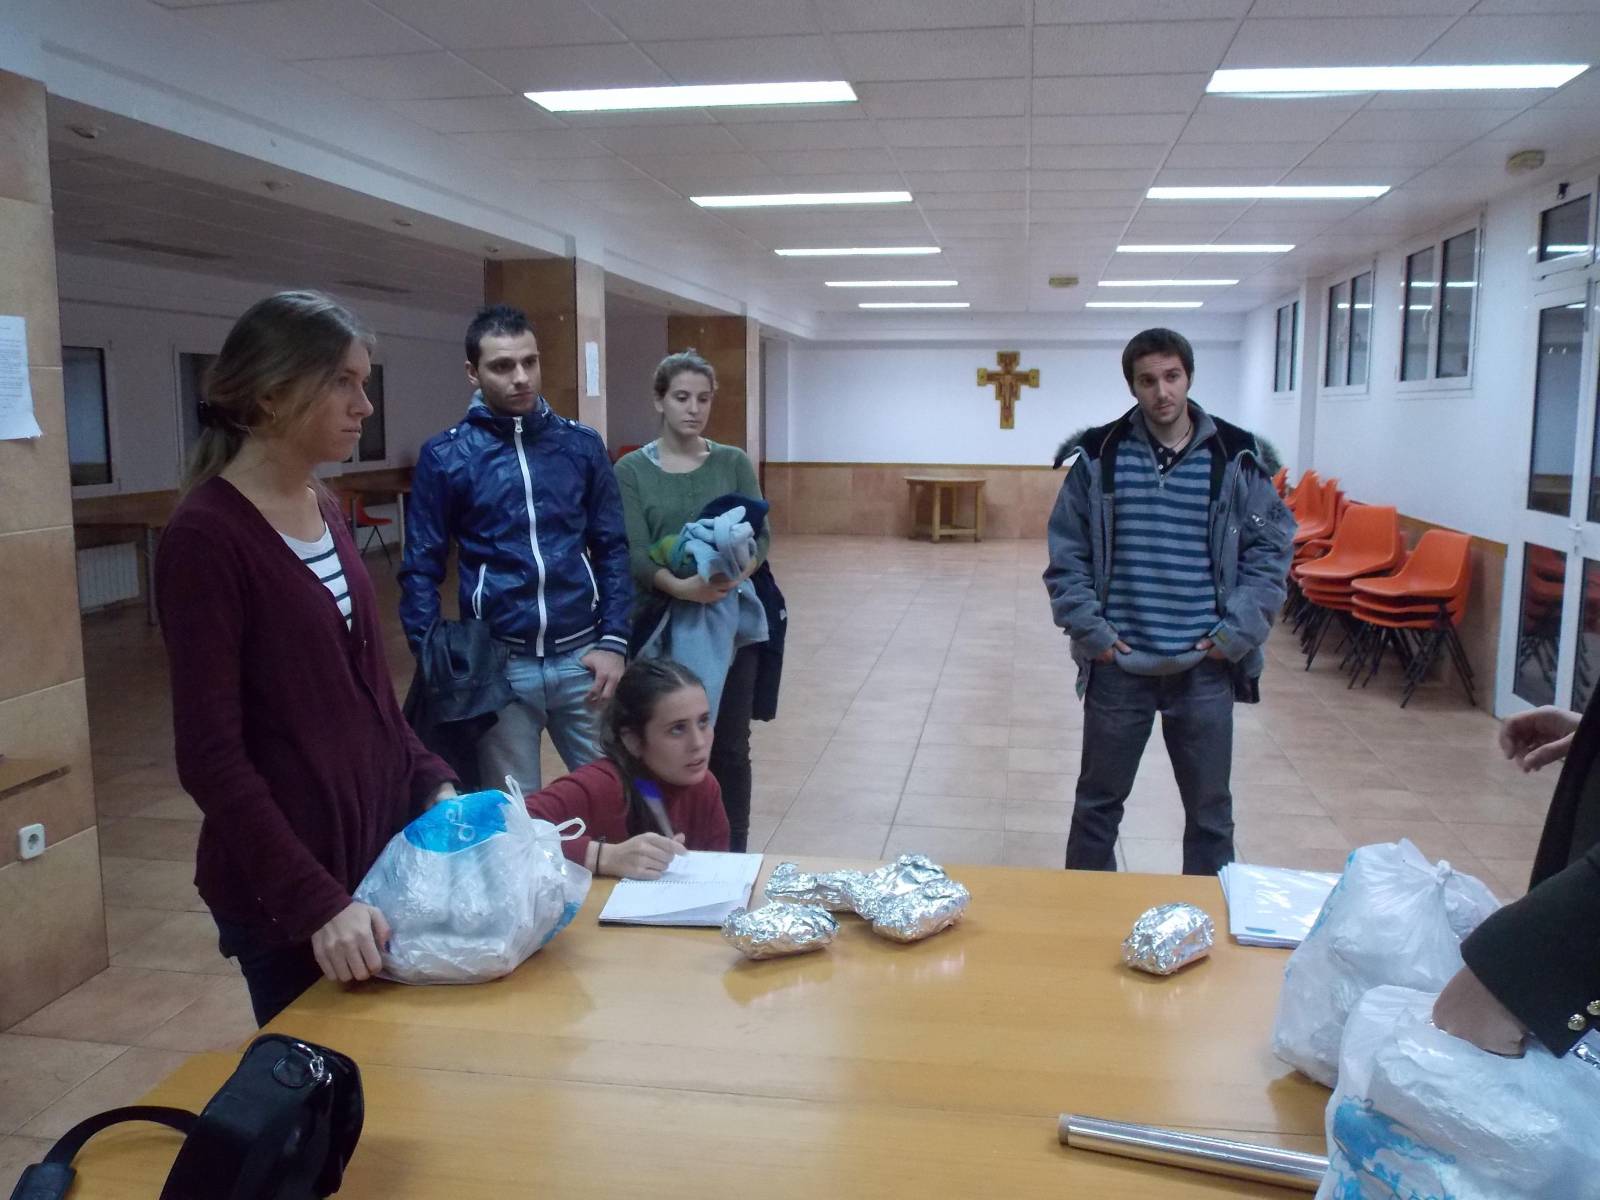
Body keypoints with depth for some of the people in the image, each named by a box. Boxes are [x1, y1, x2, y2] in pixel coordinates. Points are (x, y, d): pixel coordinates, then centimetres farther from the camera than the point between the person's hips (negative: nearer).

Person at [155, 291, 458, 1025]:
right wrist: (315, 900, -22)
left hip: (380, 842, 7)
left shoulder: (325, 512, 7)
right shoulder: (205, 538, -17)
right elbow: (209, 754, -19)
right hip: (284, 888, -7)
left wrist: (429, 780, 3)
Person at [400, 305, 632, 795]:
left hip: (581, 656, 2)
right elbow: (421, 569, 0)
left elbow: (612, 549, 6)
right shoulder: (445, 456, -2)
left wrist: (614, 641, -2)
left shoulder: (582, 445, 4)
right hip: (498, 664, -2)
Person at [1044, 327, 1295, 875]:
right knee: (1098, 802, 14)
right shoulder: (1098, 455, -1)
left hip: (1205, 668, 0)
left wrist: (1238, 631, -5)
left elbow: (1272, 546, 3)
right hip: (1117, 666, 0)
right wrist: (1089, 629, -6)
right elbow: (1066, 551, 3)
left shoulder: (1235, 457, -2)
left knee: (1210, 810, 13)